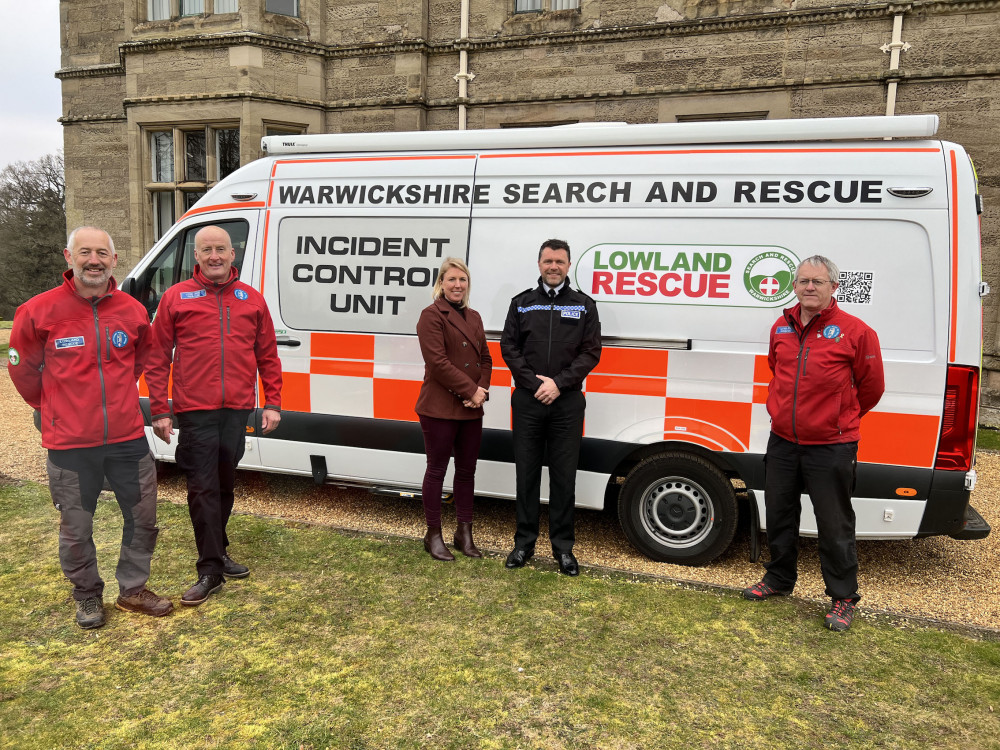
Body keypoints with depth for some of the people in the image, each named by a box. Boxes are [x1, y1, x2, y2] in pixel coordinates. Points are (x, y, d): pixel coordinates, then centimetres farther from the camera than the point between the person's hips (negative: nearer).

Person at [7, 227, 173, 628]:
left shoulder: (133, 311, 0)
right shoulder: (39, 311, -10)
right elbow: (23, 368, 4)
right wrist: (51, 407, 12)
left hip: (128, 438, 3)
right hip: (70, 444, -3)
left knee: (143, 518, 12)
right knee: (76, 529, 10)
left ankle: (133, 589, 32)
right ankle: (87, 595, 33)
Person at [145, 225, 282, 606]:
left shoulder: (252, 299, 8)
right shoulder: (176, 297, 1)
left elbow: (268, 357, 11)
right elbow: (157, 359, 1)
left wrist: (272, 404, 5)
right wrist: (159, 411, -4)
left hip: (237, 410, 3)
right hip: (195, 411, -3)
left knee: (225, 485, 16)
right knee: (203, 490, -2)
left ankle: (217, 551, 33)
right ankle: (211, 570, 6)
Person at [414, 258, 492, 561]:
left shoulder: (474, 317, 15)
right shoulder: (431, 316, -8)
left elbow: (485, 359, 13)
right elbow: (437, 362, -17)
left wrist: (481, 391, -4)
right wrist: (471, 390, -16)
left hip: (471, 410, 7)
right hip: (440, 408, -7)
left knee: (467, 470, 12)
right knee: (437, 470, 3)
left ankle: (464, 533, 24)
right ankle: (433, 535, 16)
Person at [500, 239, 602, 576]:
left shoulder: (584, 305, 7)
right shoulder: (522, 302, 9)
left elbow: (591, 352, 1)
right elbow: (508, 347, 4)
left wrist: (559, 383, -11)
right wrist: (534, 382, -9)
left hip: (567, 402, -1)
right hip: (527, 400, 1)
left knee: (564, 476, 4)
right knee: (526, 472, 8)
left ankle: (563, 547, 16)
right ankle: (524, 542, 20)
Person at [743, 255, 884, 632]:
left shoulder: (855, 332, -10)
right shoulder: (781, 328, 6)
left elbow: (871, 387, 0)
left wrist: (839, 418, 11)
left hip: (830, 448, -5)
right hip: (782, 442, 6)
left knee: (835, 526, 5)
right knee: (778, 515, 17)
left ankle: (843, 597, 23)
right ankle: (779, 580, 36)